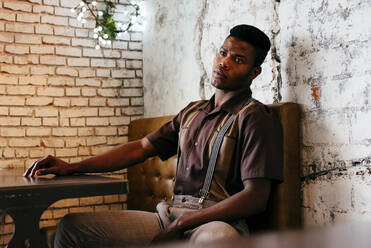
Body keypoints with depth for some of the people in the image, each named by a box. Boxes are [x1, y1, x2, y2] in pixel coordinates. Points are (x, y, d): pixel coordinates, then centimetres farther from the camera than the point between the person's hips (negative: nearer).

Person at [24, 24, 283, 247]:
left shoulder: (255, 118, -4)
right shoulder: (192, 112, 18)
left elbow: (255, 198, -13)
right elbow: (141, 148, 18)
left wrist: (180, 225, -15)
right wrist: (72, 167, 8)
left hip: (218, 222, -6)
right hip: (170, 217, 7)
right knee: (72, 224, -2)